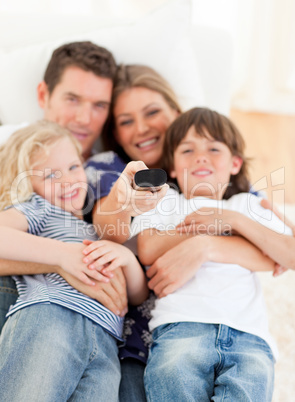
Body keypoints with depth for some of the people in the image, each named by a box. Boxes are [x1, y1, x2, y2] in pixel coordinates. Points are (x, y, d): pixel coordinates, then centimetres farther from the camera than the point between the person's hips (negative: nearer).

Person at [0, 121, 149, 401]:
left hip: (104, 340, 4)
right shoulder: (38, 208, 18)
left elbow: (139, 296, 26)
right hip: (47, 316, -4)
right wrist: (62, 253, -8)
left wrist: (127, 257, 6)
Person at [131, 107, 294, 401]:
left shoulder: (247, 205, 28)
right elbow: (148, 251, 3)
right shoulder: (162, 201, 25)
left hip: (248, 335, 1)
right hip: (181, 324, -1)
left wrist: (234, 220, 4)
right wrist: (207, 226, 10)